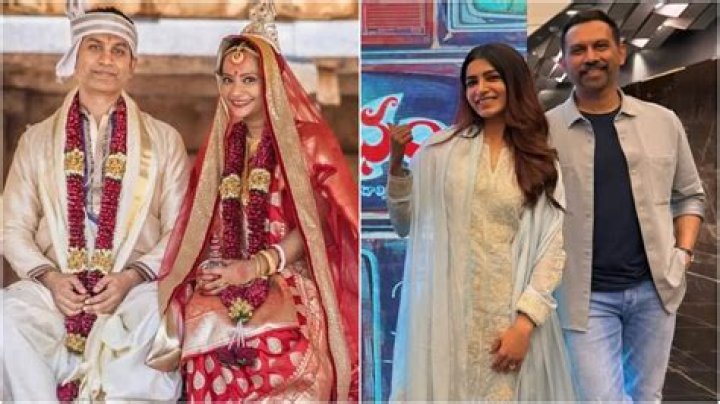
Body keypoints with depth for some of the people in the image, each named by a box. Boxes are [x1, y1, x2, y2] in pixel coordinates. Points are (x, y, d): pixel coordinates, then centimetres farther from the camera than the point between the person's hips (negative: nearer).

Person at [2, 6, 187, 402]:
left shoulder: (164, 140, 9)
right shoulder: (37, 139, 14)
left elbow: (179, 230, 4)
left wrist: (132, 277, -12)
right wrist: (48, 277, -9)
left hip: (135, 289, -1)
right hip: (53, 287, 2)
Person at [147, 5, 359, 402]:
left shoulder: (307, 140, 1)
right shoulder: (219, 145, 16)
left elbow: (313, 224, -4)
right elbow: (205, 226, 15)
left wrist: (258, 266, -13)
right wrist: (215, 270, -3)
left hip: (286, 281, -4)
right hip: (224, 282, 4)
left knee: (274, 347, -28)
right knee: (204, 324, -23)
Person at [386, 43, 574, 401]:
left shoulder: (542, 163, 6)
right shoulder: (442, 147, 2)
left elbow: (553, 248, 0)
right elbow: (405, 224, 6)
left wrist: (525, 322, -9)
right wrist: (396, 162, -6)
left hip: (510, 310, 1)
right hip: (446, 308, -1)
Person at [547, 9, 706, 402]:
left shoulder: (663, 122, 5)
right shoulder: (543, 130, -5)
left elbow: (689, 195, 15)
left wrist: (683, 251, 0)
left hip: (654, 288, 4)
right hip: (586, 294, -3)